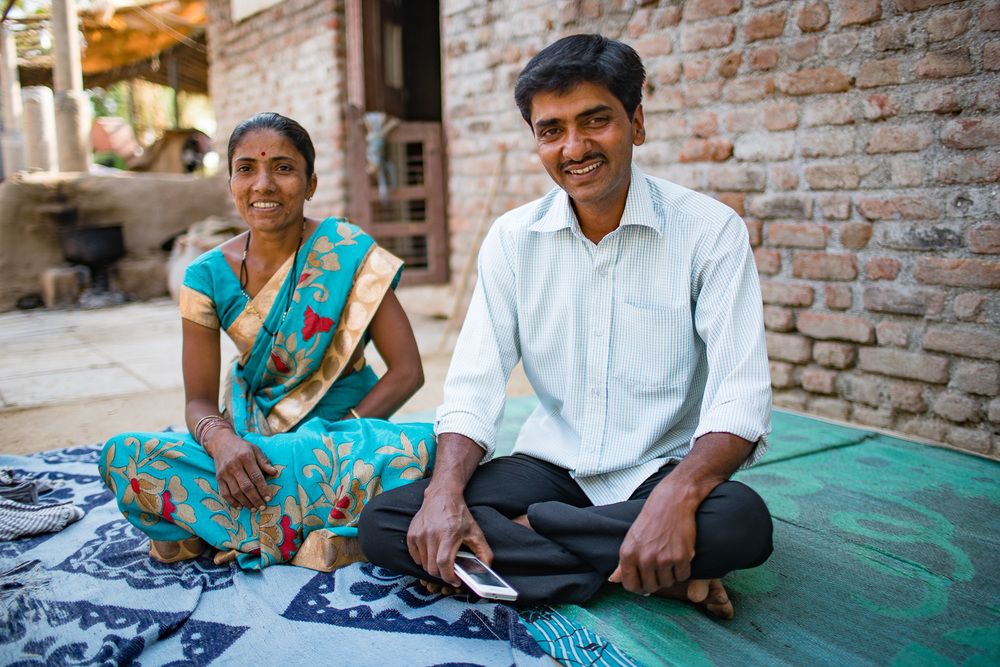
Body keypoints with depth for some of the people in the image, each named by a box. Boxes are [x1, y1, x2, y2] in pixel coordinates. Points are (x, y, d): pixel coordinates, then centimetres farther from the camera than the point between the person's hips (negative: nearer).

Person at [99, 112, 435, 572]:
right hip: (249, 440, 2)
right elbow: (199, 400, 0)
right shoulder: (208, 276, -2)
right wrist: (220, 439, -23)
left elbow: (407, 370, -10)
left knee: (419, 451, -35)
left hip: (344, 431, -2)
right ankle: (316, 530, -18)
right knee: (121, 456, -21)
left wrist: (335, 438, -20)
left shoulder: (348, 253, -9)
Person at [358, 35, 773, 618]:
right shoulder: (513, 238, 1)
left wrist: (676, 495, -35)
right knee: (383, 525, -18)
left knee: (741, 521, -35)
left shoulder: (711, 229, -8)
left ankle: (521, 530, -13)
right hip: (552, 466, 3)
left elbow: (742, 395, -16)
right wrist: (445, 492, -21)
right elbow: (475, 387, -2)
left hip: (664, 467, -2)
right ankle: (658, 576, -15)